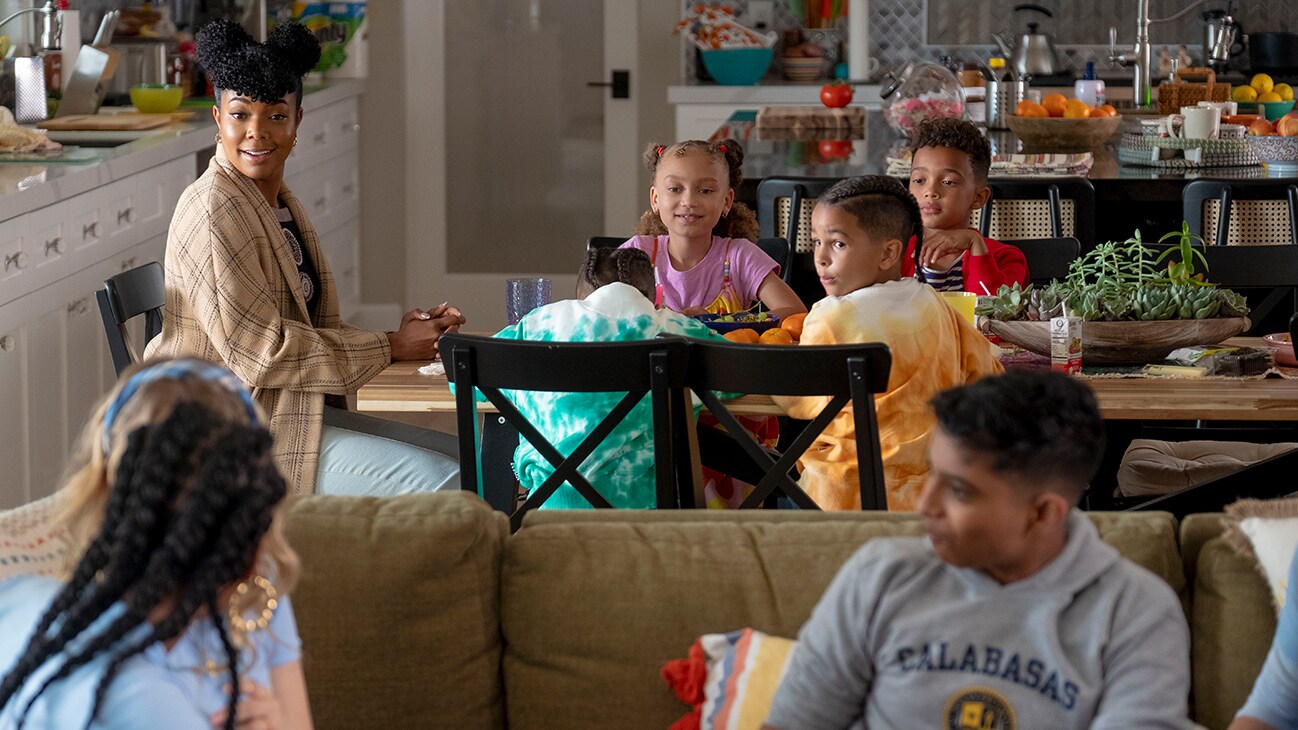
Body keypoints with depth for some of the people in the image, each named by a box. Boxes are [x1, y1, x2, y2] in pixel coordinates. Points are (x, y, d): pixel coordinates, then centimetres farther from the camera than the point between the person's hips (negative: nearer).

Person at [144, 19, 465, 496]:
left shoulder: (283, 206, 15)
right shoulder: (213, 212, -16)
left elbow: (314, 332, 13)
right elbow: (261, 353, -20)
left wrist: (409, 334, -4)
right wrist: (391, 347, -14)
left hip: (296, 412, 10)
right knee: (441, 481, -20)